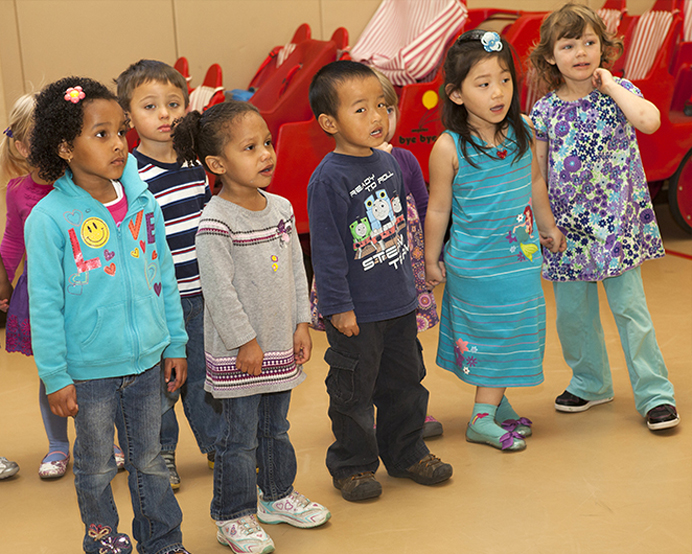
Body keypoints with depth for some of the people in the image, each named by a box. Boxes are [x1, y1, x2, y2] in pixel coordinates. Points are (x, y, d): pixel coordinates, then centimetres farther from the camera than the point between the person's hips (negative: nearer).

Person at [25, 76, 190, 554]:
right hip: (89, 370, -3)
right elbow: (45, 305, -11)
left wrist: (176, 344, 10)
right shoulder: (49, 219, -14)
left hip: (146, 362, 4)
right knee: (97, 467, 14)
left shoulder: (144, 203, -1)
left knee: (149, 460, 18)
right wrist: (55, 377, -10)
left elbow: (165, 279, 8)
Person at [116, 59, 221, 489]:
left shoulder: (195, 163, 4)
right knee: (160, 382, 7)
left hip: (202, 294, 5)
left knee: (207, 373, 17)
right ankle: (160, 454, 26)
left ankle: (217, 441, 34)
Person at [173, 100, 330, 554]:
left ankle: (279, 495, 39)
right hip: (239, 355, -6)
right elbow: (219, 289, -19)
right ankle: (234, 517, 19)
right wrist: (245, 342, -16)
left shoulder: (281, 208, 4)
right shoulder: (216, 222, -19)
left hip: (280, 347, 7)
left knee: (276, 427, 21)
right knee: (240, 437, 4)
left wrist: (302, 324, 7)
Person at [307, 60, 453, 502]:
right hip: (356, 310, -7)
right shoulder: (329, 180, -18)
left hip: (399, 300, 7)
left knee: (404, 379, 19)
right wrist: (338, 306, -16)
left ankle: (407, 453, 35)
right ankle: (353, 465, 23)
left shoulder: (389, 164, 4)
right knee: (353, 390, 7)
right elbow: (327, 250, -17)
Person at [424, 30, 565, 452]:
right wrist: (432, 259, -1)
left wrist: (548, 225, 22)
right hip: (473, 263, -5)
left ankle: (495, 404, 31)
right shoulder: (449, 148, -19)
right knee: (488, 332, 5)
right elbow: (438, 209, -9)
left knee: (514, 330, 13)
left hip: (522, 259, 5)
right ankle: (484, 417, 20)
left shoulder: (522, 130, -6)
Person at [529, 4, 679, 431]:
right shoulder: (544, 110, 2)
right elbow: (536, 172, 7)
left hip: (617, 223, -3)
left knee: (630, 307, -2)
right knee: (572, 312, 10)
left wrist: (610, 85, -16)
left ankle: (655, 394, 10)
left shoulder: (618, 92, -4)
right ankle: (591, 384, 31)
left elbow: (650, 121, -25)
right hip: (567, 226, 3)